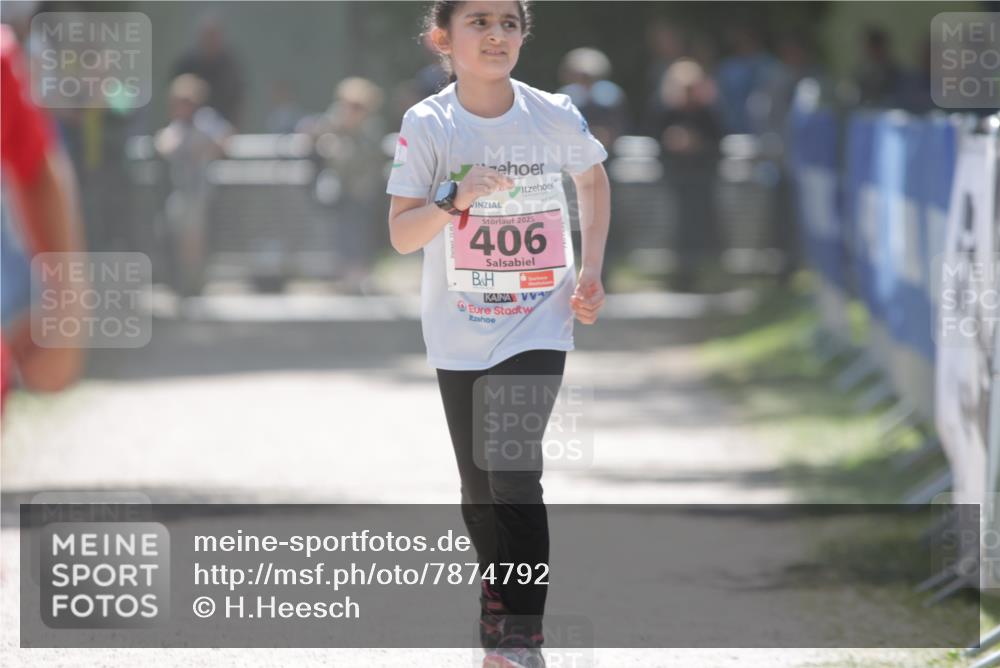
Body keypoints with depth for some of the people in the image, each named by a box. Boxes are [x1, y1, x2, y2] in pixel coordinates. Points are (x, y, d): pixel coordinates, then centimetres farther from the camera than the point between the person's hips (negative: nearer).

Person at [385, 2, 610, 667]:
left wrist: (591, 271, 7)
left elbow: (594, 179, 16)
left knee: (514, 475, -15)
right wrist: (457, 199, -27)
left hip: (537, 328, -1)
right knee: (478, 487, 10)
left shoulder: (555, 116, -6)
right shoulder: (427, 124, -8)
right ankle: (498, 600, 33)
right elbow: (401, 235, -10)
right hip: (459, 332, 2)